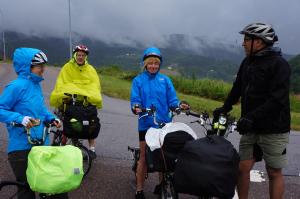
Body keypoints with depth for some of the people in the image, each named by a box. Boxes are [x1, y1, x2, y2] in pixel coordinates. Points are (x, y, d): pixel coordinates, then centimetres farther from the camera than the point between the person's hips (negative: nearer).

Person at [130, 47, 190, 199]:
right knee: (144, 158, 5)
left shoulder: (165, 80, 8)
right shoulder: (138, 80, 4)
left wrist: (179, 105, -19)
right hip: (146, 124, -2)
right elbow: (135, 100, -6)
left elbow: (172, 100, 2)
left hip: (164, 124, 2)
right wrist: (136, 108, -28)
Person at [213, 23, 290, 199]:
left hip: (273, 130, -6)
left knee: (274, 173, 7)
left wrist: (251, 117, -29)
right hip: (250, 128, 6)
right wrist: (225, 108, 10)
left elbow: (278, 99, -23)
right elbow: (238, 88, 17)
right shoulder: (248, 62, 9)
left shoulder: (279, 64, -13)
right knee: (243, 168, 8)